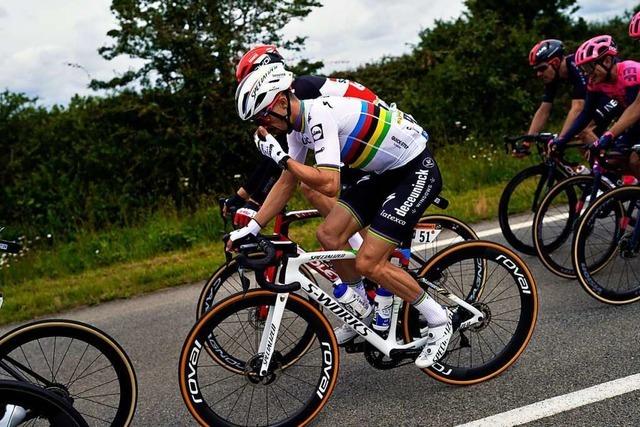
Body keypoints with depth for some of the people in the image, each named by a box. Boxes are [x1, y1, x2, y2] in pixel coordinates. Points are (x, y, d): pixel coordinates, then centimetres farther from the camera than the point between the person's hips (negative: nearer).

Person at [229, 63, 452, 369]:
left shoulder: (320, 114, -25)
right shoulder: (297, 125, 4)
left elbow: (329, 185, -34)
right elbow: (287, 182, 12)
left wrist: (279, 156, -25)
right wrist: (251, 229, 8)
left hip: (417, 171, -9)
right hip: (385, 173, 9)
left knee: (368, 264, -14)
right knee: (328, 235, -1)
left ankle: (439, 321, 5)